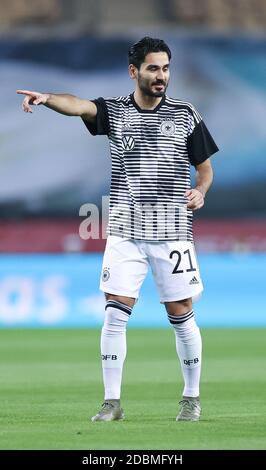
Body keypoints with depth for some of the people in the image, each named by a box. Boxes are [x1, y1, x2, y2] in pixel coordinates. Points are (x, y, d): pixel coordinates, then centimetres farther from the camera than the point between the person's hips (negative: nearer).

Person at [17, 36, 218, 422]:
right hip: (125, 228, 0)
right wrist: (48, 98, -40)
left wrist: (200, 191, -10)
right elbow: (77, 105, -18)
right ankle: (112, 402, 1)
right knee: (115, 314, -6)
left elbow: (205, 168, 13)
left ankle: (192, 398, 18)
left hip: (172, 231, 0)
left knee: (181, 316, 3)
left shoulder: (186, 115, 4)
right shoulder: (114, 111, 3)